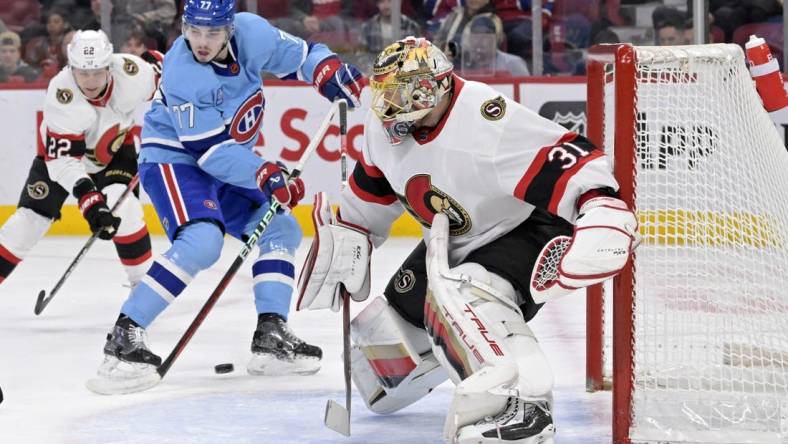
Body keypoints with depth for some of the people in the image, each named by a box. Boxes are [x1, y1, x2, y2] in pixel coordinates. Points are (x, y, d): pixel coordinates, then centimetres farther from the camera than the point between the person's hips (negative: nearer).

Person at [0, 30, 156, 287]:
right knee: (32, 216, -8)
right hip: (61, 149, -2)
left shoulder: (132, 72, -32)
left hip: (115, 146, 2)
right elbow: (62, 159, -39)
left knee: (122, 207, -19)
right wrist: (88, 197, -50)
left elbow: (160, 80, -7)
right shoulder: (61, 98, -39)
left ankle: (143, 279, -3)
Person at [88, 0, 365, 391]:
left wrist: (328, 70, -15)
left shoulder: (250, 32, -14)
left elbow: (294, 53, 5)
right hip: (173, 158, -8)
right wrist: (264, 175, -36)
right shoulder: (181, 74, -29)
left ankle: (271, 337, 9)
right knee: (202, 241, -30)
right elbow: (211, 151, -28)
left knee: (282, 230, 7)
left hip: (227, 162, 8)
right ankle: (123, 337, -29)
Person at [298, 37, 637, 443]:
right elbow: (371, 191, 12)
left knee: (459, 295, -40)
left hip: (526, 229, -9)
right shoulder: (386, 126, -8)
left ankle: (520, 405, -51)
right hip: (451, 245, 9)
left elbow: (566, 159, -38)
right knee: (383, 329, 14)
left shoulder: (488, 123, -33)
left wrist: (602, 205, -53)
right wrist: (344, 242, 18)